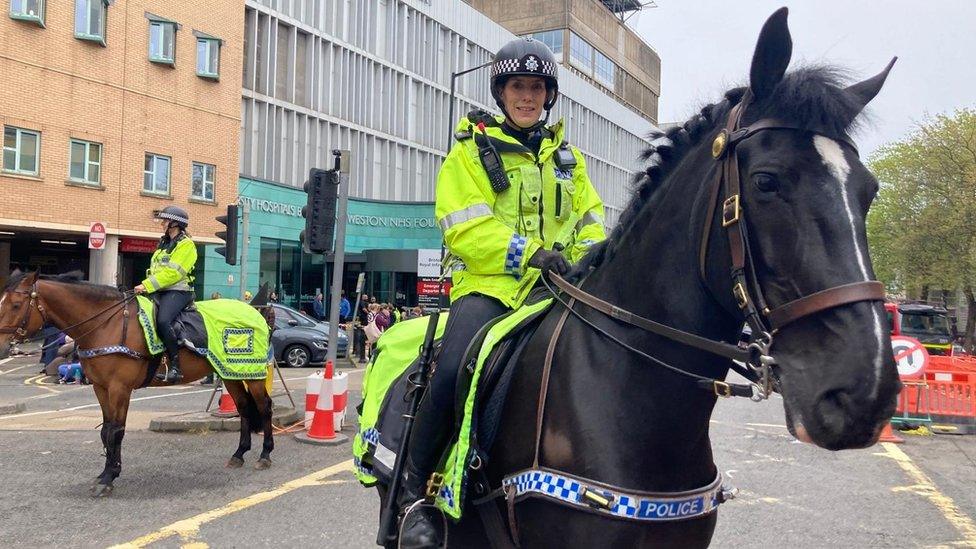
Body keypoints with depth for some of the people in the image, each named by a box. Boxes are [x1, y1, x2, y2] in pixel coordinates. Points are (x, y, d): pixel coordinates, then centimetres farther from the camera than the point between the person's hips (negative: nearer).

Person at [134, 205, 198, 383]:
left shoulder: (186, 245, -6)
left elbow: (173, 272, -16)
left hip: (177, 291, -9)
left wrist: (148, 286, -20)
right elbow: (155, 269, 24)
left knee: (162, 321, -32)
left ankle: (175, 366, -25)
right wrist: (145, 285, 4)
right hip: (160, 292, 9)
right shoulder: (164, 243, 22)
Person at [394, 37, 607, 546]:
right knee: (453, 372, -30)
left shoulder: (566, 155, 22)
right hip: (489, 283, -5)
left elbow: (590, 219, 21)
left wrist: (590, 256, -2)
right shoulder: (472, 150, 6)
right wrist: (527, 254, -20)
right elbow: (465, 228, -7)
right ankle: (415, 492, -11)